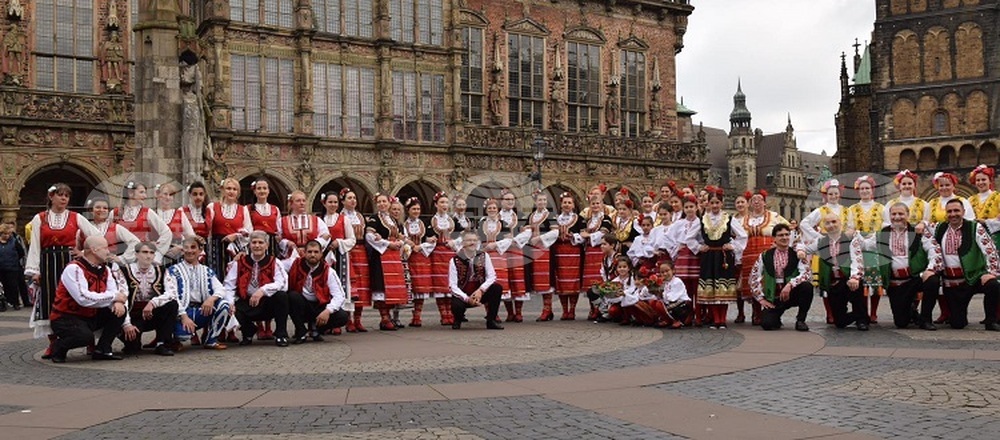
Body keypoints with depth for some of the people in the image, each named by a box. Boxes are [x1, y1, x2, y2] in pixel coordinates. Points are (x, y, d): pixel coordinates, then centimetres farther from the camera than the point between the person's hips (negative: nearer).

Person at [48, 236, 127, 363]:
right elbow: (84, 298, -33)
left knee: (119, 311, -8)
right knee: (86, 336, -34)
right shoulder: (73, 269, -21)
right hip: (66, 318, -8)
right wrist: (114, 297, -25)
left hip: (90, 316, 8)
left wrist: (118, 302, -29)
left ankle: (102, 350, 0)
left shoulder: (105, 269, 4)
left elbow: (114, 292, -4)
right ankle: (58, 347, -1)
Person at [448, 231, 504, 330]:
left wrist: (480, 290, -22)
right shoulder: (455, 260, -11)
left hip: (479, 293, 3)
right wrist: (467, 298, -26)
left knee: (497, 288, -22)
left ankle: (491, 321, -8)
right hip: (463, 295, -3)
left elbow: (492, 277, -7)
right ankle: (458, 320, 5)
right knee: (456, 305, -35)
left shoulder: (483, 256, -2)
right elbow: (453, 285, -14)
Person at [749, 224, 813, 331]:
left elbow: (807, 273, -16)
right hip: (773, 297, 0)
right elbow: (753, 278, 2)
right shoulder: (765, 256, 1)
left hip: (792, 293, 0)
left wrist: (790, 284, -30)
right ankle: (777, 318, 18)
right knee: (767, 324, -22)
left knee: (807, 286, -31)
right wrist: (761, 298, -5)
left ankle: (800, 320, -10)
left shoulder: (797, 254, -1)